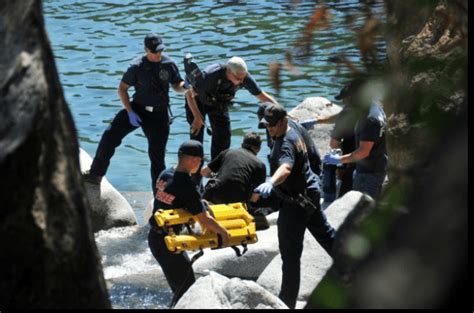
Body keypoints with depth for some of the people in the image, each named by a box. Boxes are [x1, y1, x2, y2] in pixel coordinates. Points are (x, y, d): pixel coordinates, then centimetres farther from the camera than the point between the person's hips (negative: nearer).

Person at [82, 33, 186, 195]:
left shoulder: (169, 64, -5)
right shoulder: (137, 66, -10)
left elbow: (177, 86, 7)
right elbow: (122, 88, -3)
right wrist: (130, 112, -13)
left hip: (159, 114, 0)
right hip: (137, 108, 0)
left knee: (157, 155, 2)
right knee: (110, 136, -14)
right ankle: (95, 174, 1)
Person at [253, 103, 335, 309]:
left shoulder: (286, 143, -25)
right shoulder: (292, 134, 8)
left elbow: (286, 167, -46)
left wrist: (270, 183, -64)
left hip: (297, 200, -11)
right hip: (310, 192, 11)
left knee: (290, 253, -6)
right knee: (324, 232, 27)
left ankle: (287, 301, -4)